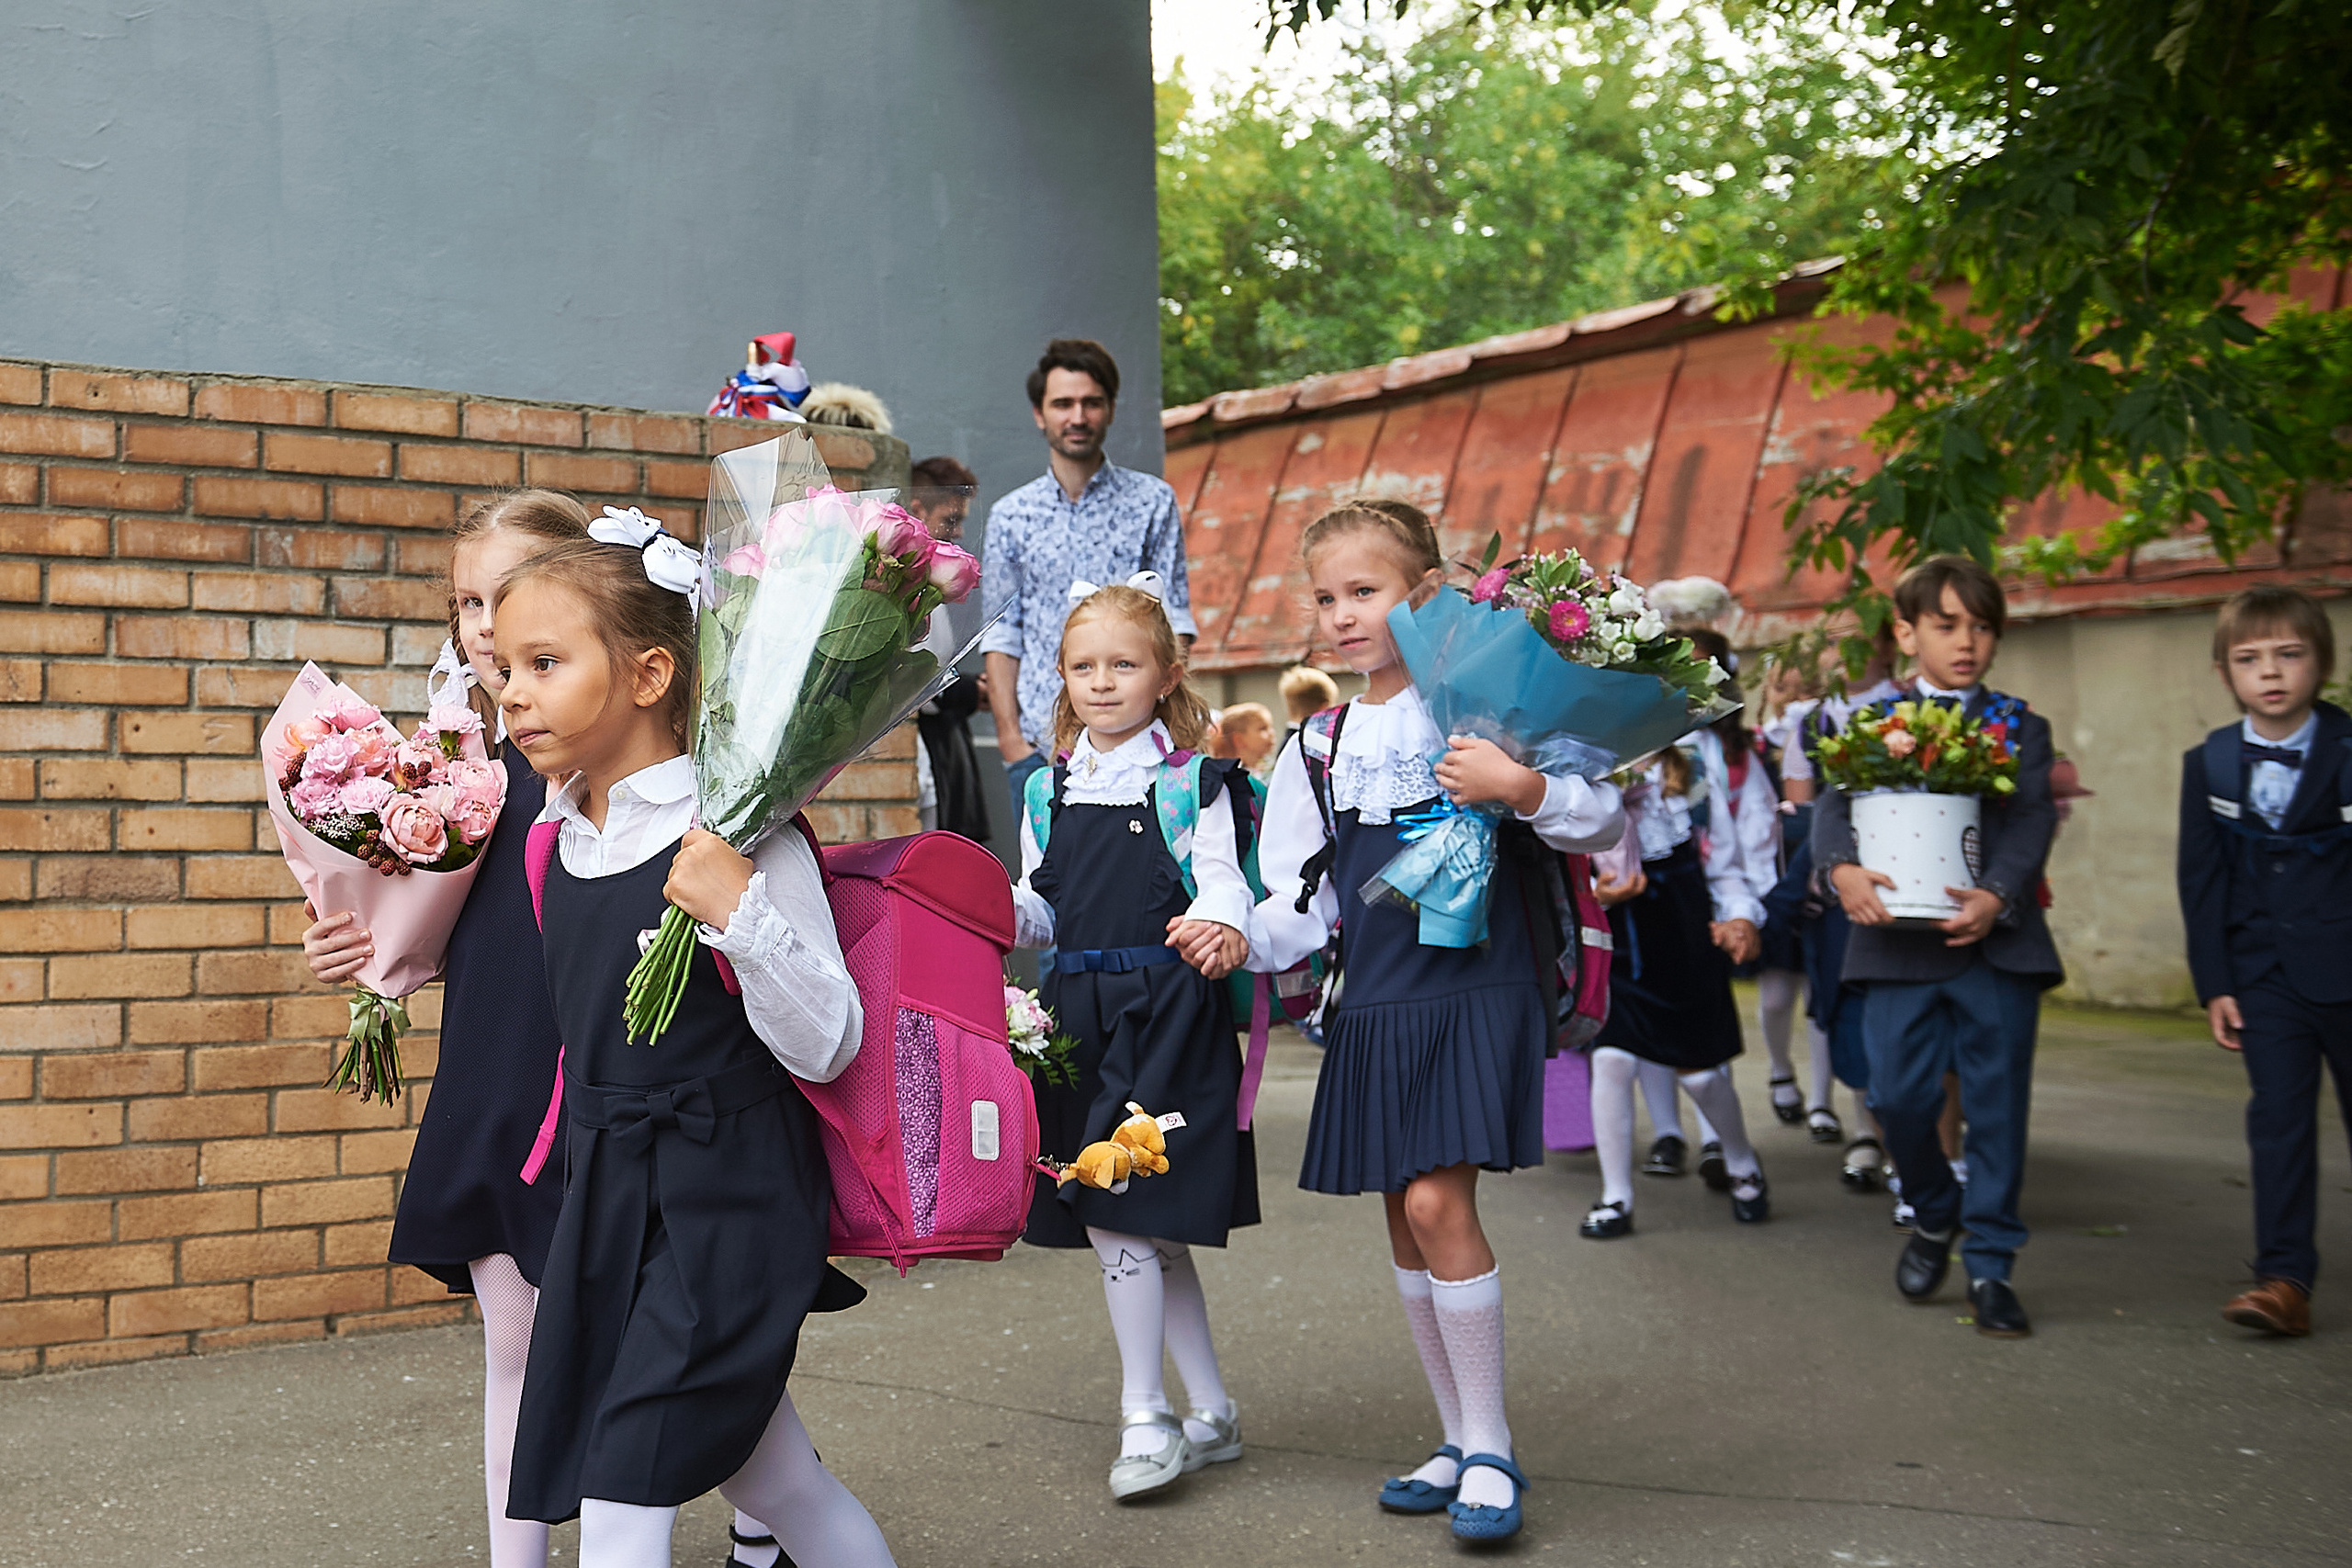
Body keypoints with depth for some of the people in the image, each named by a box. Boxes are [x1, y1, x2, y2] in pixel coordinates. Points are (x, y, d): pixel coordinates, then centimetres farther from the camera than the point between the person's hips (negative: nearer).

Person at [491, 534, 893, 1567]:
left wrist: (739, 911, -30)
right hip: (608, 1192, 7)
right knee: (771, 1477, 20)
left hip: (729, 1199, -7)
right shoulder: (556, 840, 6)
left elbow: (826, 1047, -18)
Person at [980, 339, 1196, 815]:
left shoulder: (1152, 501, 7)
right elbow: (1001, 637, 9)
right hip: (1040, 744, 1)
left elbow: (1176, 620, 5)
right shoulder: (1010, 516, 10)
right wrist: (1010, 736, -1)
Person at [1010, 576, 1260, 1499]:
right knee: (1151, 1228, 12)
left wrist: (1219, 924, -32)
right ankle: (1210, 1413, 24)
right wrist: (1003, 908, -7)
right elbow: (1043, 913, 14)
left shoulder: (1193, 780, -2)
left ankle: (1144, 1418, 6)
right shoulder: (1049, 791, 12)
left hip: (1166, 1010, -6)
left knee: (1117, 1214, -9)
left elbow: (1221, 880, -11)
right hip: (1079, 1009, 6)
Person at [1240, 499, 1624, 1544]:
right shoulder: (1320, 746, 12)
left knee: (1437, 1201, -15)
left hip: (1477, 992, -5)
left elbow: (1606, 821, -5)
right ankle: (1460, 1443, 23)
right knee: (1405, 1219, 8)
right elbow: (1303, 904, 12)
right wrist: (1235, 939, -7)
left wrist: (1522, 790, -21)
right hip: (1376, 1006, 6)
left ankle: (1490, 1450, 1)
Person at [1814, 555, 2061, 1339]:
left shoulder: (2020, 728, 11)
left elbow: (2032, 821, -2)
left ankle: (1990, 1265, 16)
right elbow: (1833, 805, -1)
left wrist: (1996, 896, -21)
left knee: (1997, 1106, 3)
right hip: (1897, 942, 0)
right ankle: (1933, 1216, 26)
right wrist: (1842, 868, -23)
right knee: (1899, 1098, -2)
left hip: (1996, 944, 0)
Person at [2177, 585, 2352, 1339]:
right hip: (2264, 973, 2)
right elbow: (2201, 880, 4)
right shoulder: (2210, 763, 2)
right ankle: (2284, 1278, -1)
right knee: (2278, 1119, -2)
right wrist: (2214, 985, 1)